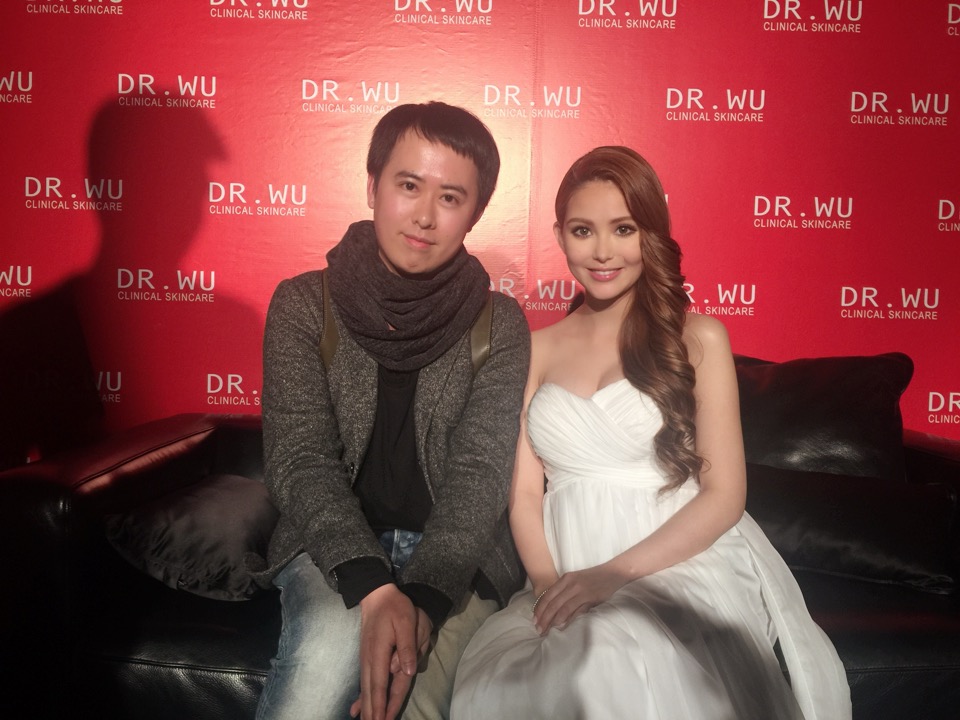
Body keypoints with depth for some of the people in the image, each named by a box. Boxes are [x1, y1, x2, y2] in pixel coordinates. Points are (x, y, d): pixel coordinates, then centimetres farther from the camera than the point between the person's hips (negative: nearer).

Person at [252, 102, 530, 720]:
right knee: (331, 646, -32)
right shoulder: (304, 305, -2)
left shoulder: (500, 325, -1)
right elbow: (299, 459, -11)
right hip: (334, 545, 0)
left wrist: (423, 597, -27)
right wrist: (374, 588, -26)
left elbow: (480, 473, -10)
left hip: (456, 556, 1)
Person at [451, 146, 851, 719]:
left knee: (613, 662, -34)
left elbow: (724, 495, -2)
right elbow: (525, 491, 7)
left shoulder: (697, 338, 3)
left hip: (678, 566, -2)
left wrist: (612, 574, -14)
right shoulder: (539, 349, 12)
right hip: (568, 575, 3)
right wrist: (549, 583, -12)